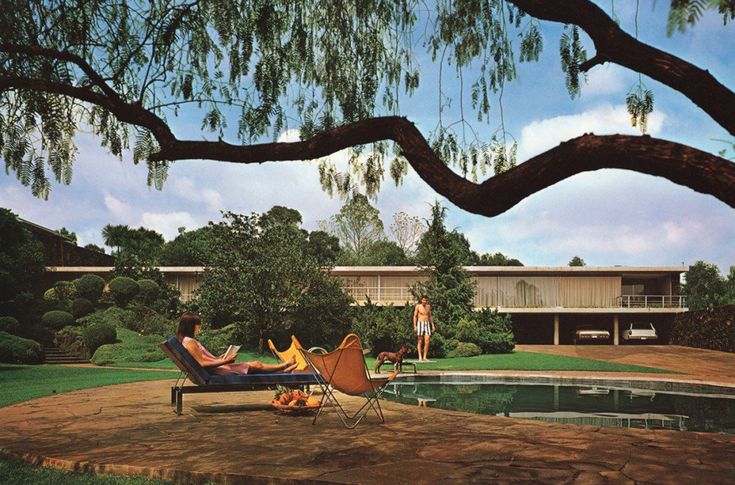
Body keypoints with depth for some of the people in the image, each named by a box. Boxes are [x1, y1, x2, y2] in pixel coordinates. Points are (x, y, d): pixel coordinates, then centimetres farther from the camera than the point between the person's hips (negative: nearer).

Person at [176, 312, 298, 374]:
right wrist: (224, 361, -22)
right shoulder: (190, 342, -18)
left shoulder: (189, 340, 14)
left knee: (256, 364, 9)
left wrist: (220, 358, 12)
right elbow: (203, 363, -24)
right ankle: (283, 367, 14)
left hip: (216, 367, 10)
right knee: (255, 365, -2)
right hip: (216, 370, -10)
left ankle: (283, 369, 14)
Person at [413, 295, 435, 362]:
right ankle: (420, 357, 0)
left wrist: (433, 325, 15)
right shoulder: (418, 306, -1)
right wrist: (414, 326, -10)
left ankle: (424, 357, -2)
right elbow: (415, 316, -2)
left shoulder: (428, 306, 12)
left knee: (427, 341, -6)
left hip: (427, 324, 4)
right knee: (420, 341, -2)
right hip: (420, 323, -4)